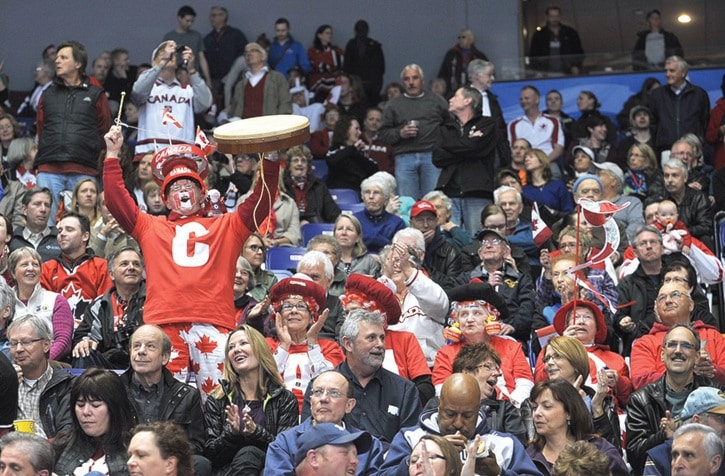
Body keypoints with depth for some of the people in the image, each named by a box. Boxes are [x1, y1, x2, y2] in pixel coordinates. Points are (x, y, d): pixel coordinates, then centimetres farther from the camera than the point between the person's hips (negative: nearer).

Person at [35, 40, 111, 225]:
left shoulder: (95, 94, 10)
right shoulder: (48, 94, 19)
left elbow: (104, 131, 9)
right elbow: (41, 129, 21)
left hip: (83, 171, -2)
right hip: (49, 170, 2)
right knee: (47, 220, -4)